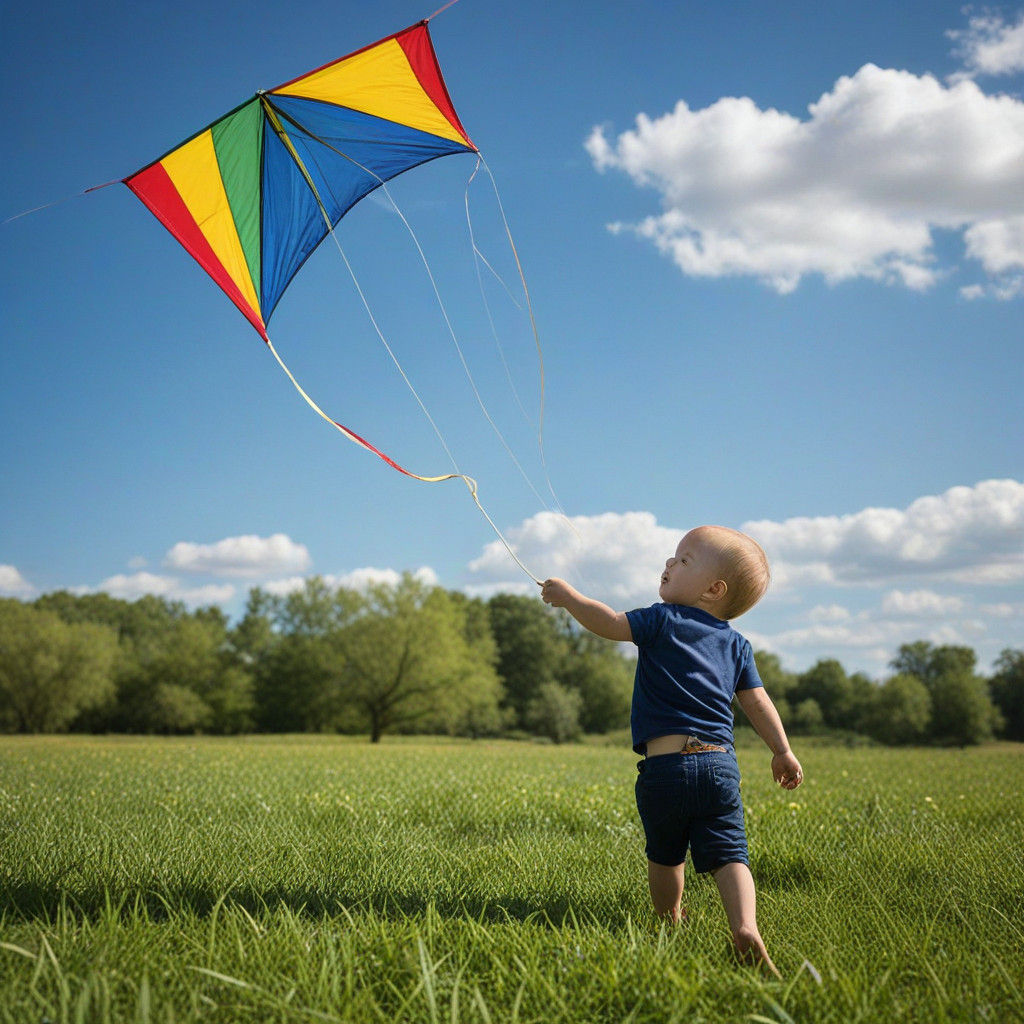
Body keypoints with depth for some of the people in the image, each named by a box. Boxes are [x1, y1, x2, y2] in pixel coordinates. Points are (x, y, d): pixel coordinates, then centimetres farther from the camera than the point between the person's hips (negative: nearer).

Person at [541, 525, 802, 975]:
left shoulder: (664, 621, 0)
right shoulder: (736, 644, 14)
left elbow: (611, 624, -9)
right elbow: (758, 702, 14)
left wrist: (569, 597, 5)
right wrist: (783, 753, 20)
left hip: (665, 765, -3)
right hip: (720, 764, 3)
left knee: (665, 854, 18)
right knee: (728, 856, -2)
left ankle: (669, 921, 31)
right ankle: (746, 926, -23)